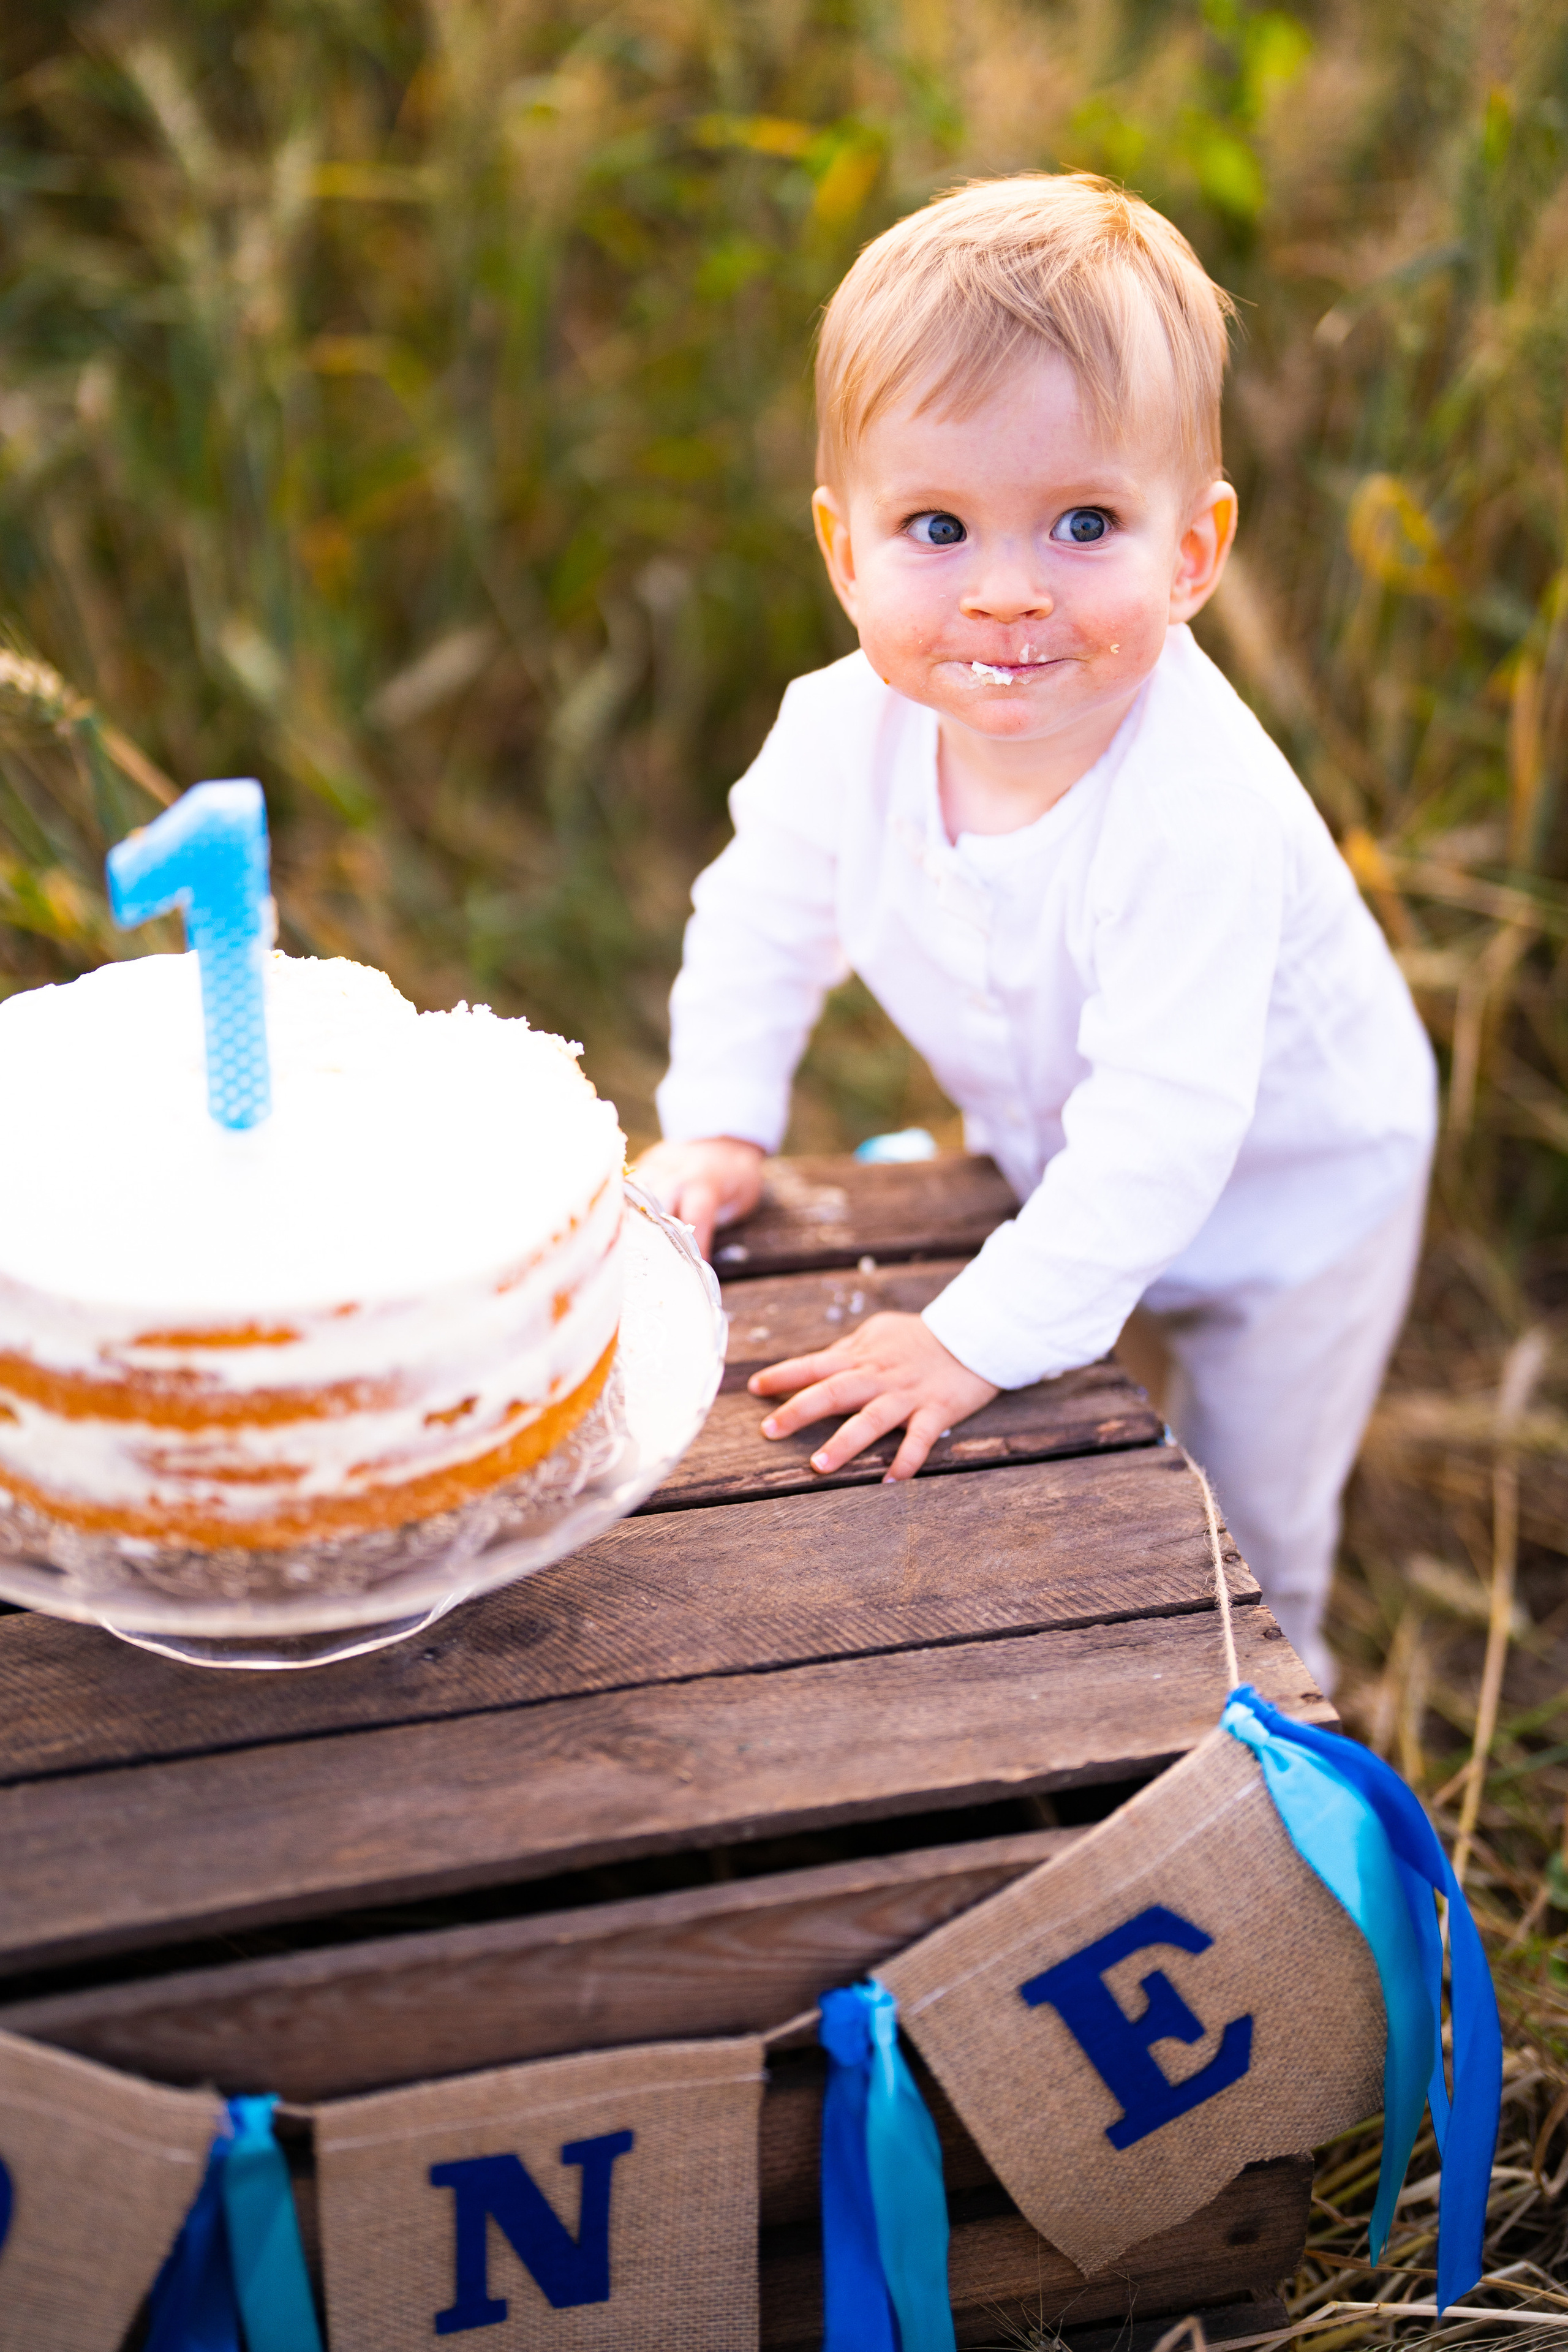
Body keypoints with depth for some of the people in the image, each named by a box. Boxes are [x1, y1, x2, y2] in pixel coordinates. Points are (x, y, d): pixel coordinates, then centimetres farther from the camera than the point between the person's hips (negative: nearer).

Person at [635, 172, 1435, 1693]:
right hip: (1061, 1160, 5)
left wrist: (985, 1336, -36)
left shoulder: (1196, 813, -43)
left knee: (1242, 1533, 14)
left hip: (1286, 1185, -5)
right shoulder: (845, 729, -24)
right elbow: (764, 916, -4)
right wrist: (716, 1134, -9)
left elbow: (1162, 1123, -40)